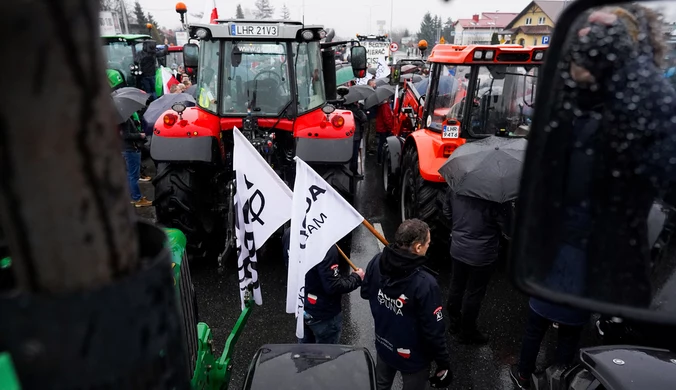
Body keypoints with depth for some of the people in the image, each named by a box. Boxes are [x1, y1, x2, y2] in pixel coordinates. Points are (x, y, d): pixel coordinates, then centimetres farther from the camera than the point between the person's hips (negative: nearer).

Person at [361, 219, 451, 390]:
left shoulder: (377, 262, -18)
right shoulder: (425, 284, -36)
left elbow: (365, 293, 1)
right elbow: (434, 332, -25)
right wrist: (444, 363, -10)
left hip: (383, 345, 5)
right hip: (413, 356, -5)